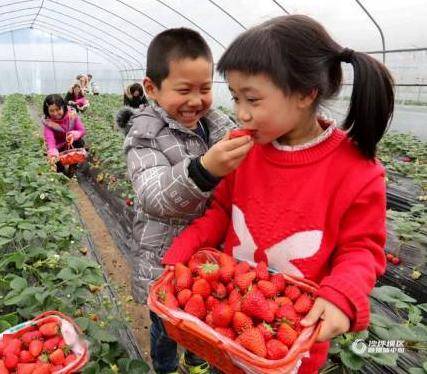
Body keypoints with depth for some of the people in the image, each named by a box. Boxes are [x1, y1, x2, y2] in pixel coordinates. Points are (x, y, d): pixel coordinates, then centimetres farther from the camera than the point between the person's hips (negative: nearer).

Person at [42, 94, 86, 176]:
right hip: (59, 148, -1)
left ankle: (72, 167, -6)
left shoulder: (72, 114, -19)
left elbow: (82, 130, -18)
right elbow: (49, 140, -38)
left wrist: (74, 134, -42)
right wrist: (53, 154, -59)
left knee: (80, 142, -29)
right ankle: (61, 170, 9)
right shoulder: (47, 122, -23)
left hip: (73, 145, 1)